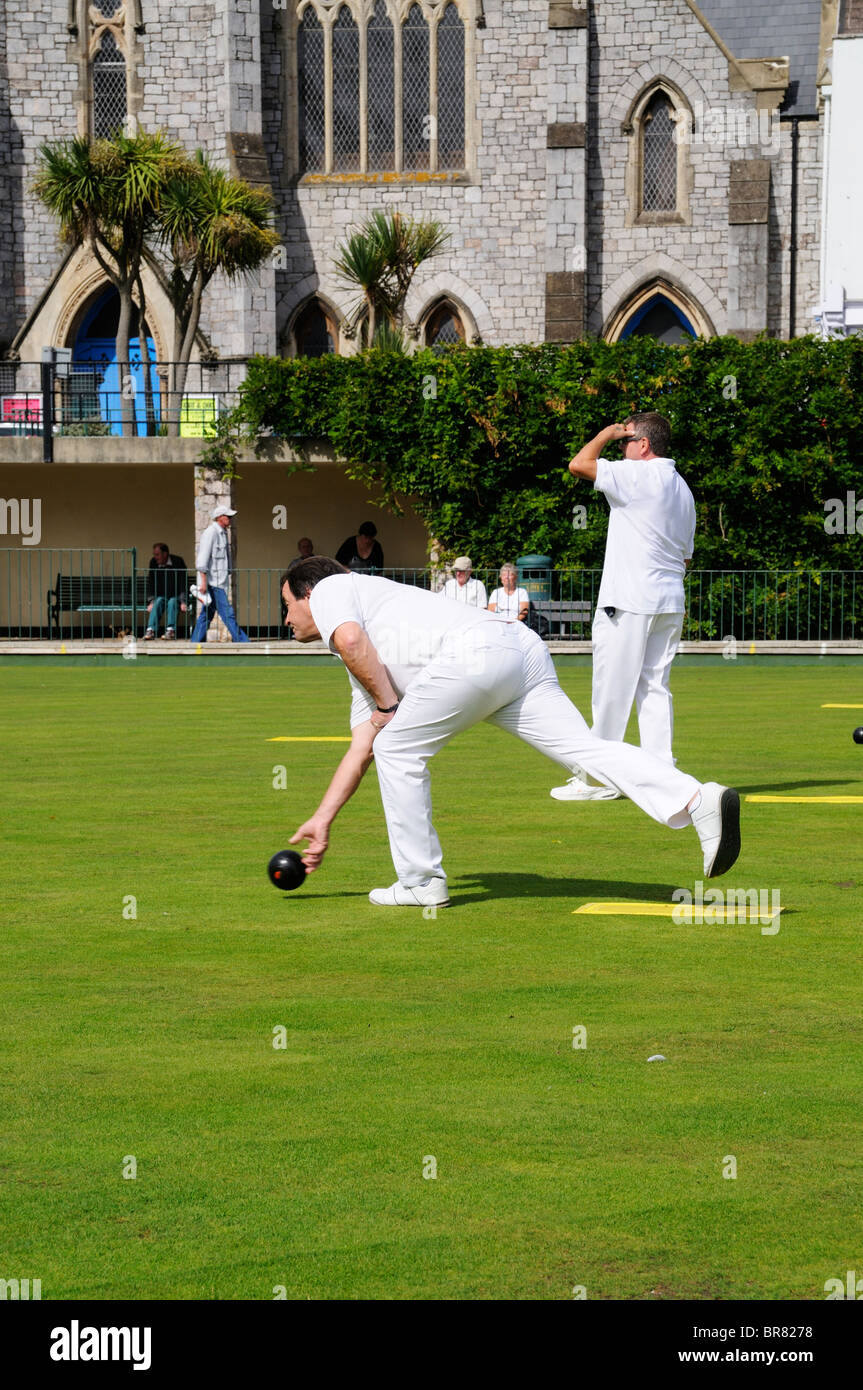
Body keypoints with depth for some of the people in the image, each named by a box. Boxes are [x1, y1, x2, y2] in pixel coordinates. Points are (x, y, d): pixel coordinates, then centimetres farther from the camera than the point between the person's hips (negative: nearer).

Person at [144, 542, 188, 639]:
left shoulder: (178, 561, -11)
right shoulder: (154, 563, -1)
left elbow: (184, 582, -13)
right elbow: (150, 583, 0)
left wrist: (183, 601, -22)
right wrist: (151, 601, -12)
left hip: (176, 596, -2)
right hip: (162, 596, 2)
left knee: (172, 602, -32)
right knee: (158, 602, -28)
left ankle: (170, 630, -41)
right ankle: (151, 630, -40)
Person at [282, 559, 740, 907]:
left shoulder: (332, 588, 16)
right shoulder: (365, 667, 40)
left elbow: (350, 639, -7)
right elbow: (361, 749, 39)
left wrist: (387, 706, 5)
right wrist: (322, 820, 40)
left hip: (474, 649, -9)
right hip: (522, 648, 9)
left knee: (397, 749, 7)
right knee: (585, 747, -5)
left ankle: (421, 881, 10)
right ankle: (698, 800, -22)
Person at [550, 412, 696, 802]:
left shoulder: (640, 476, -11)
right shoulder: (682, 488, 16)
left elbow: (578, 465, -15)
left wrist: (607, 433, -1)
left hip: (629, 603, -8)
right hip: (670, 602, 8)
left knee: (612, 690, -3)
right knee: (655, 688, 9)